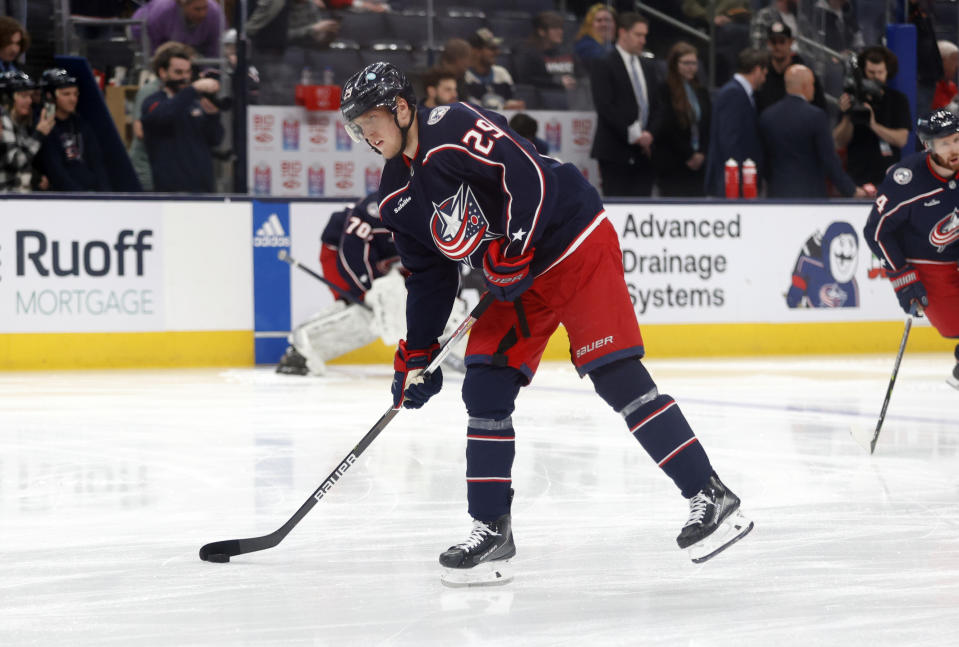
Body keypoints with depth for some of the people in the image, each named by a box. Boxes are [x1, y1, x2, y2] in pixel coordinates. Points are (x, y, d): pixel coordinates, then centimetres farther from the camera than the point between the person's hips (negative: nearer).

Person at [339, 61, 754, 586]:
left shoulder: (454, 129, -18)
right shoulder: (397, 200, 8)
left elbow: (527, 175, -26)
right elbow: (429, 279, 16)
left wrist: (510, 253, -26)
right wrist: (415, 356, 13)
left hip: (576, 247, -8)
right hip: (514, 280, 8)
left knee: (615, 375, -16)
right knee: (485, 390, -2)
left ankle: (711, 499, -14)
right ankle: (492, 530, 7)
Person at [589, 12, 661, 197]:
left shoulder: (648, 67, 18)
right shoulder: (604, 65, -3)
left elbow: (657, 105, 17)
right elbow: (605, 107, -12)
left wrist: (650, 135, 0)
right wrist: (634, 134, -15)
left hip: (644, 152, 6)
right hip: (616, 152, -6)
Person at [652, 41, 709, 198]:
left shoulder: (701, 92, 15)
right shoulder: (664, 91, -6)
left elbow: (708, 126, 13)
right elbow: (667, 129, -10)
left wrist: (701, 154, -2)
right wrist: (688, 155, -7)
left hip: (697, 165, 6)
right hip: (672, 167, -5)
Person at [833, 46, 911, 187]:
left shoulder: (898, 100, 5)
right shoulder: (853, 99, 6)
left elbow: (901, 139, -5)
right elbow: (840, 142, 1)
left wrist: (874, 125, -20)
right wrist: (847, 117, -17)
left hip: (887, 175, -1)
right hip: (857, 175, 1)